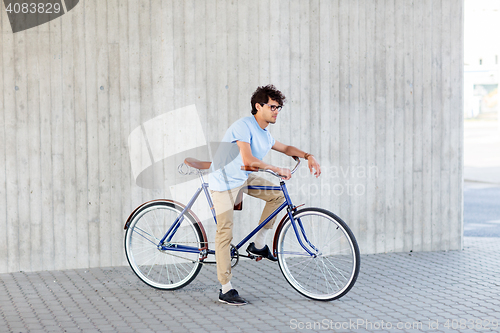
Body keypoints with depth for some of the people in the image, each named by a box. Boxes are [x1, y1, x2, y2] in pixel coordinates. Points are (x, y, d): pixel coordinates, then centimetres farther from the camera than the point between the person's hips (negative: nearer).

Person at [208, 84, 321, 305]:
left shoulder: (264, 134, 7)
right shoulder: (244, 126, -21)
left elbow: (285, 148, 23)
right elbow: (248, 159, -32)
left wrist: (308, 156, 7)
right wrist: (278, 170, -30)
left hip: (243, 178, 9)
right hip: (224, 181, -9)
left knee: (277, 194, -1)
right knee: (225, 233, -8)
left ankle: (258, 245, 10)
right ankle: (225, 289, -5)